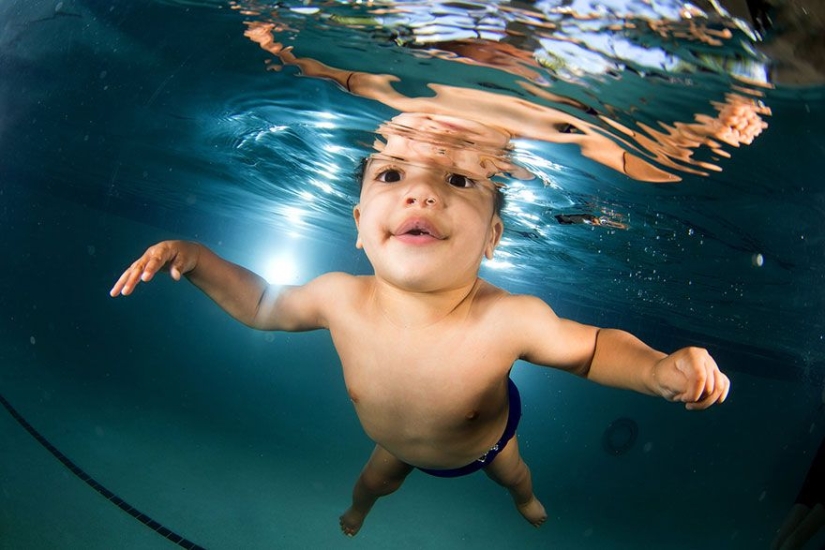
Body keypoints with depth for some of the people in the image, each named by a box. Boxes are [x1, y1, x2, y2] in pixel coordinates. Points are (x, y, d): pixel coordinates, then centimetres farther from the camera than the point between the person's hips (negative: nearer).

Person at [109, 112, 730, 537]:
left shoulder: (512, 320, -45)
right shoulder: (340, 298, -37)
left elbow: (592, 347, -26)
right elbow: (265, 305, -16)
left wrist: (659, 368, -44)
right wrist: (199, 260, -30)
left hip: (486, 437, -1)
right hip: (397, 440, 2)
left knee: (509, 470, 34)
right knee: (375, 478, 35)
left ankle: (525, 497, 74)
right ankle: (359, 506, 74)